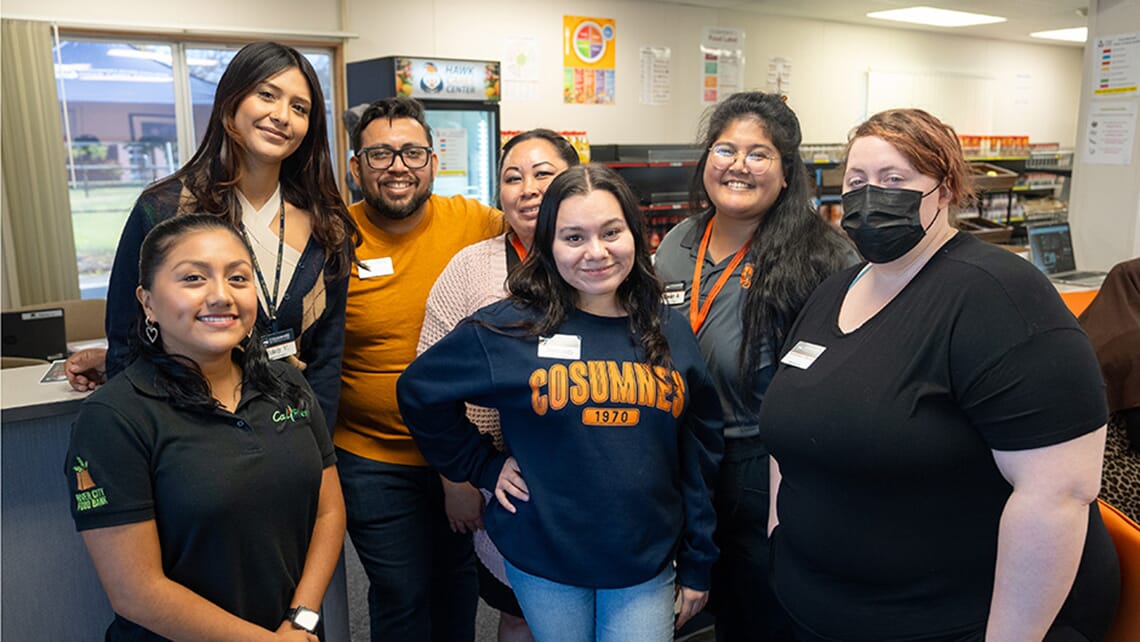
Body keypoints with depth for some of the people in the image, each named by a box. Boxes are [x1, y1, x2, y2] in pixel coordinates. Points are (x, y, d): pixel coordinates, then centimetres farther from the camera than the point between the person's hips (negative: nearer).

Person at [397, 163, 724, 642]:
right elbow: (419, 390, 0)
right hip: (544, 559, -1)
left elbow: (699, 455, 4)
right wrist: (483, 467, -3)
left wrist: (697, 564, 6)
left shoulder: (669, 332, -1)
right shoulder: (512, 328, -10)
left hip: (647, 565, 2)